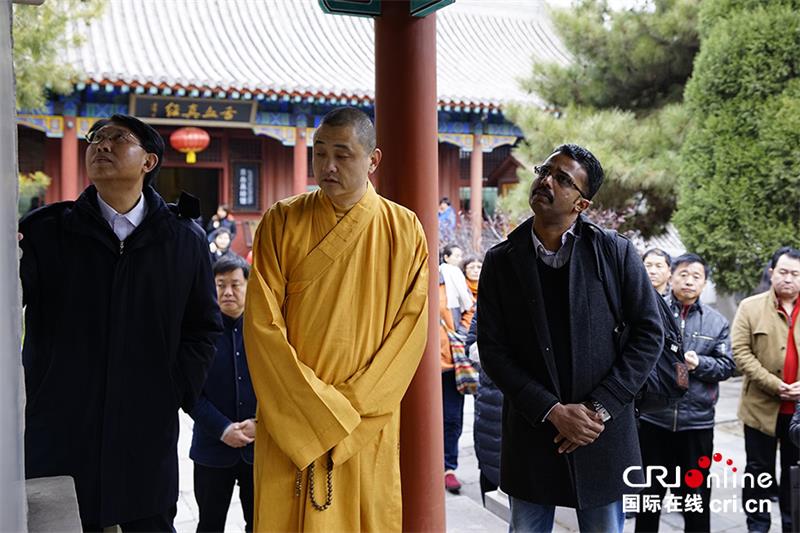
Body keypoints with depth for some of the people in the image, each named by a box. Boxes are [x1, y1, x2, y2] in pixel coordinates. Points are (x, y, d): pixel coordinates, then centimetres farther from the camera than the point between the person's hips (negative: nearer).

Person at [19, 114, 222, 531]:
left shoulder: (185, 238, 4)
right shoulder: (42, 231, 1)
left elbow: (203, 328, 8)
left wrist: (176, 393, -2)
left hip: (148, 438, 1)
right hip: (59, 437, 0)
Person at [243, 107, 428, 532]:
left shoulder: (403, 230, 0)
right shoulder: (282, 223, -2)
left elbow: (412, 327, -3)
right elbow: (262, 326, -7)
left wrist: (351, 407, -11)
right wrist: (321, 413, -12)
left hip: (369, 429, 1)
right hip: (290, 426, 0)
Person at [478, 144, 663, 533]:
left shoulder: (616, 252, -3)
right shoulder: (501, 261, 0)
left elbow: (649, 333, -3)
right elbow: (492, 350, -3)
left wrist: (600, 409, -10)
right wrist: (552, 411, -12)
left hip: (602, 433, -1)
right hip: (530, 433, 1)